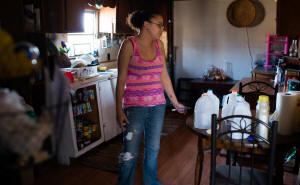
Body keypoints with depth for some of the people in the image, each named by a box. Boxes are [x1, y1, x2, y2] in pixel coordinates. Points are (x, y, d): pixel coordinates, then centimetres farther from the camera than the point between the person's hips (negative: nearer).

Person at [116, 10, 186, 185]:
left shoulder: (159, 45, 7)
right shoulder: (129, 45, -9)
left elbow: (164, 76, 11)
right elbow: (121, 79, -8)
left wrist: (176, 102, 13)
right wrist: (119, 110, -12)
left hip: (157, 105, 5)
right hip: (135, 106, -5)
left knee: (153, 148, 16)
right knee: (130, 153, 1)